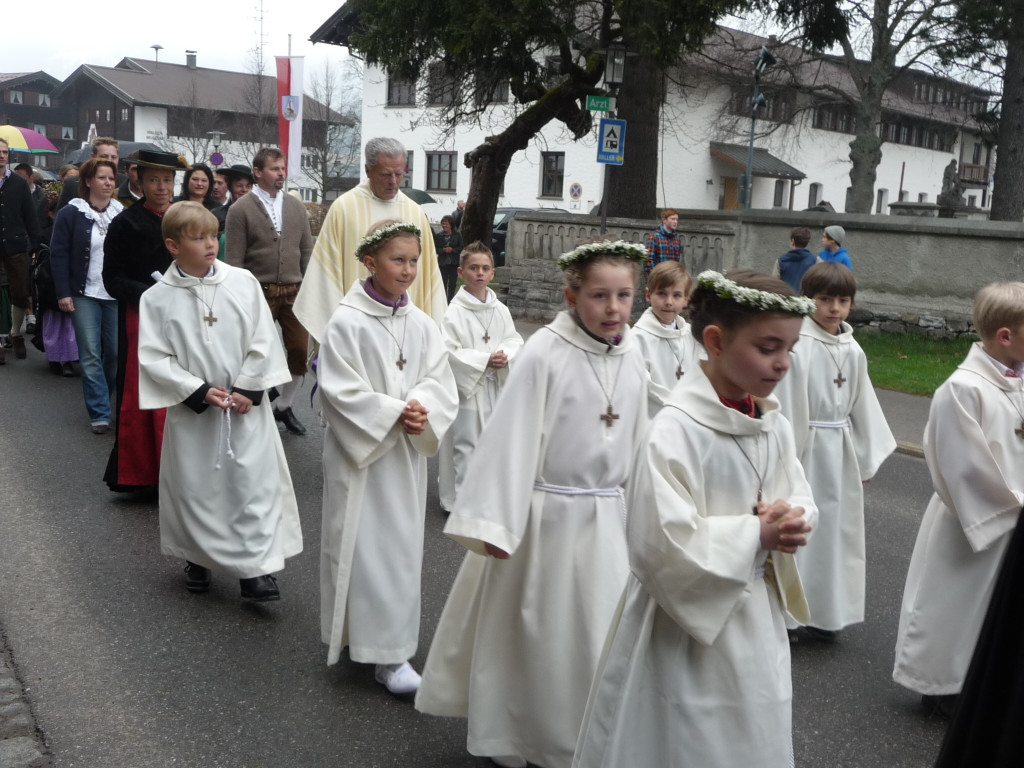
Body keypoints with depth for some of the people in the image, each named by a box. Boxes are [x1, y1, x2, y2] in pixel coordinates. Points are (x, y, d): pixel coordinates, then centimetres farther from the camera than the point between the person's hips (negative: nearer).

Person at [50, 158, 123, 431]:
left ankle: (104, 399, 24)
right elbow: (59, 254, -3)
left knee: (117, 352, 1)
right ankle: (99, 413, 2)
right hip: (84, 295, -2)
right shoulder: (70, 214, -1)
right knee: (90, 355, -3)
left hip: (116, 295, 3)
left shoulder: (122, 214, 7)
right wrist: (63, 293, -9)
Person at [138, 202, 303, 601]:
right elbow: (154, 357, -6)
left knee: (256, 484, -1)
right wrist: (198, 391, -14)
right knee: (195, 486, 11)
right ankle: (197, 559, 32)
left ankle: (256, 569, 6)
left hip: (247, 405, 0)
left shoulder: (243, 283, -4)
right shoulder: (157, 298, -5)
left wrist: (247, 389, -9)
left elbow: (262, 342, -2)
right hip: (192, 410, 0)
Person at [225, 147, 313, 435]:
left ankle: (284, 406, 23)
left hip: (294, 292, 4)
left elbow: (306, 251, 12)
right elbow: (234, 260, -5)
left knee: (301, 350, 4)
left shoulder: (296, 206, 10)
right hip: (259, 293, -4)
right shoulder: (240, 210, -3)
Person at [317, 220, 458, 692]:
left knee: (403, 543, 10)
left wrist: (420, 409, -17)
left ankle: (392, 648, 24)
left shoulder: (421, 325, 4)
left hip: (406, 453, 5)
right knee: (363, 544, -1)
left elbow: (440, 382, 2)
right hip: (359, 450, -5)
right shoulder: (346, 323, -12)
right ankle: (378, 649, 9)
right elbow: (341, 391, -15)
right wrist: (394, 413, -19)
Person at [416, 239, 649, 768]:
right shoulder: (544, 352, -17)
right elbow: (509, 438, -16)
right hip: (546, 515, -5)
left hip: (608, 516, 5)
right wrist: (491, 523, -16)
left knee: (596, 633, 15)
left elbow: (636, 437, 9)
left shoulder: (630, 354, 1)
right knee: (531, 632, 10)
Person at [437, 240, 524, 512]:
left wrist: (506, 357, -12)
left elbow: (515, 339, 10)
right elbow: (448, 351, -18)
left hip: (495, 387, 6)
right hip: (466, 388, -6)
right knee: (466, 444, -1)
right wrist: (484, 360, -21)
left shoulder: (500, 310, 5)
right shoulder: (455, 311, -12)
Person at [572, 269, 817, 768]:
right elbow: (662, 548, -27)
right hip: (688, 631, -7)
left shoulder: (773, 427, 1)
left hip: (755, 627, 7)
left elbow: (801, 500, 13)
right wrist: (756, 534, -20)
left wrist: (790, 522, -11)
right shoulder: (673, 433, -22)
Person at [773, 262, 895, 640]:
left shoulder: (853, 351, 4)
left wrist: (866, 460, 14)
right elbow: (786, 408, -13)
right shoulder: (797, 347, -15)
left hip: (841, 452, 6)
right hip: (805, 450, -6)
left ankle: (825, 613, 27)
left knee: (837, 527, 13)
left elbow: (863, 407, 11)